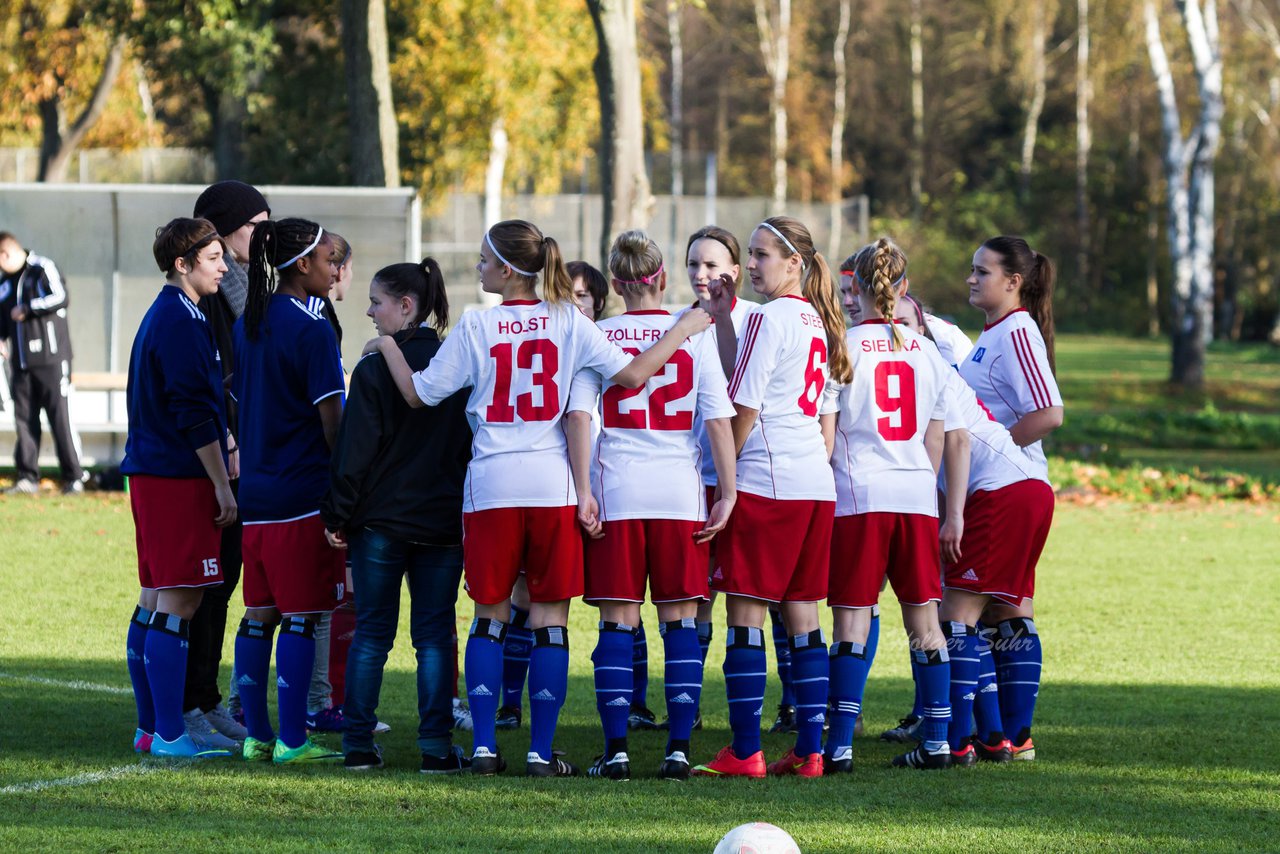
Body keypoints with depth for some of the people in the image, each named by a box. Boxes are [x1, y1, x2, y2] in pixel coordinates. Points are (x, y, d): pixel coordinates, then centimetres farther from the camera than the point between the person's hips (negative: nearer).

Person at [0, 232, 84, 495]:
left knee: (60, 416, -7)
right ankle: (27, 477, 10)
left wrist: (27, 310, -13)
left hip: (51, 360, -7)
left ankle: (73, 477, -4)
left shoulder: (43, 269, -5)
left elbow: (59, 298, -18)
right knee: (24, 420, 5)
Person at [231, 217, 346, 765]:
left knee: (258, 615, 11)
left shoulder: (248, 325, 11)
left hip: (254, 491, 8)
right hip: (303, 492, -8)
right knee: (300, 617, -4)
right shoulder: (311, 330, -12)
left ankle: (255, 734, 13)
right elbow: (331, 417, -13)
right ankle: (291, 740, -4)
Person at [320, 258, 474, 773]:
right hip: (444, 520, 2)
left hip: (381, 518, -2)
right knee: (434, 633, 5)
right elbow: (475, 444, 7)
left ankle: (358, 744, 5)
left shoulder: (375, 369, -8)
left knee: (371, 632, 5)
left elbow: (354, 453, -9)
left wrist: (337, 516, -1)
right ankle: (436, 746, 0)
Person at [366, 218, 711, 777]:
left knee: (490, 616, 8)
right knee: (550, 619, 3)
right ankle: (541, 751, 0)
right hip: (552, 485, 0)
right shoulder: (568, 322, 1)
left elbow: (419, 393, 5)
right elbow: (631, 374, -5)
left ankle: (483, 747, 3)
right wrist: (682, 331, 7)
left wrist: (388, 347, 23)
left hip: (491, 487, 0)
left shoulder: (476, 327, 0)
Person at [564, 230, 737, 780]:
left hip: (616, 493, 0)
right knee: (680, 621, 6)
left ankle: (616, 751, -2)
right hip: (680, 496, 0)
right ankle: (679, 749, 2)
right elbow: (718, 420, -1)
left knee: (618, 622, 3)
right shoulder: (694, 336, 3)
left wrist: (583, 490, -5)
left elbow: (579, 415, -7)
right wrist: (728, 494, 1)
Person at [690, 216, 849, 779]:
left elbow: (744, 408, -11)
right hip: (816, 485, 8)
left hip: (765, 480, -8)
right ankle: (809, 750, 7)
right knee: (802, 617, 9)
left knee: (745, 615, -4)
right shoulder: (818, 321, 15)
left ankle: (745, 751, -5)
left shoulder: (768, 319, -10)